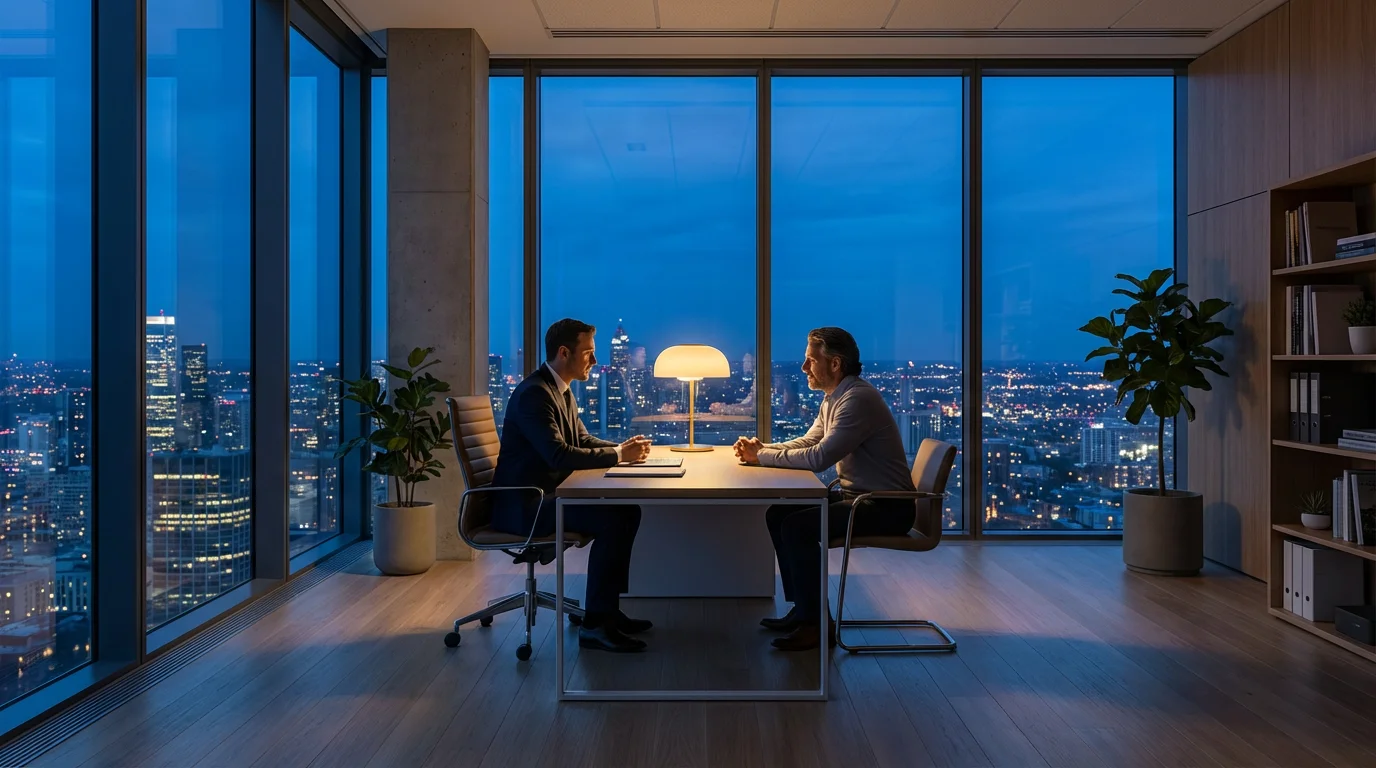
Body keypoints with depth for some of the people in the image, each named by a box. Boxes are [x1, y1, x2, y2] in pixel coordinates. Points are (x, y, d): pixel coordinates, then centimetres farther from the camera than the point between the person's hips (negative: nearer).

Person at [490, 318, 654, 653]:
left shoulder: (561, 390, 13)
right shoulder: (534, 393, -19)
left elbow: (583, 441, 17)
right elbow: (559, 454, -29)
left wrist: (626, 447, -2)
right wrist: (618, 455, -21)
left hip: (546, 495, 10)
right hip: (522, 506, -10)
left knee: (628, 511, 2)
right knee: (611, 522, -23)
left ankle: (608, 608, 10)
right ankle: (595, 625, -15)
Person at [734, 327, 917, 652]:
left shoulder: (858, 398, -22)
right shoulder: (833, 398, 10)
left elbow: (818, 457, -28)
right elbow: (806, 443, 15)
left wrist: (762, 456, -18)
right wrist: (761, 448, -2)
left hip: (886, 506, -10)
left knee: (797, 526, -23)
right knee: (778, 514, 4)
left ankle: (817, 623, -8)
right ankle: (803, 608, 12)